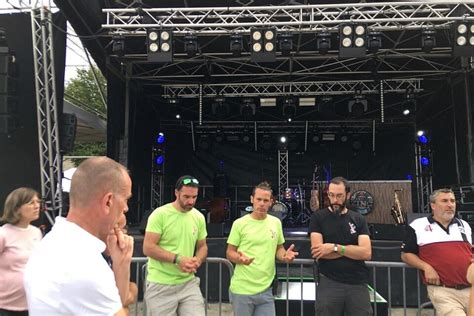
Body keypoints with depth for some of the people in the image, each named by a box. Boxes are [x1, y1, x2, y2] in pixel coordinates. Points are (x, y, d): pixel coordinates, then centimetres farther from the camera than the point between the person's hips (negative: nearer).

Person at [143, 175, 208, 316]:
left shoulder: (199, 217, 4)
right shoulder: (159, 214, -12)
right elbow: (148, 248, -15)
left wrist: (197, 261, -7)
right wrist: (178, 259, -22)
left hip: (189, 283, 4)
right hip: (160, 285, -4)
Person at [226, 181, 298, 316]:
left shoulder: (276, 222, 5)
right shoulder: (239, 223, -7)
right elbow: (229, 253, -2)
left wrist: (285, 256, -7)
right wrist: (239, 258, -23)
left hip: (265, 290, 3)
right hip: (242, 290, -3)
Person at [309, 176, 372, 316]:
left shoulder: (358, 219, 7)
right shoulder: (318, 217, 1)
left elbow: (366, 253, -5)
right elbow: (318, 252, -11)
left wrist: (335, 247, -14)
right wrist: (353, 250, -7)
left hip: (358, 284, 2)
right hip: (329, 283, -2)